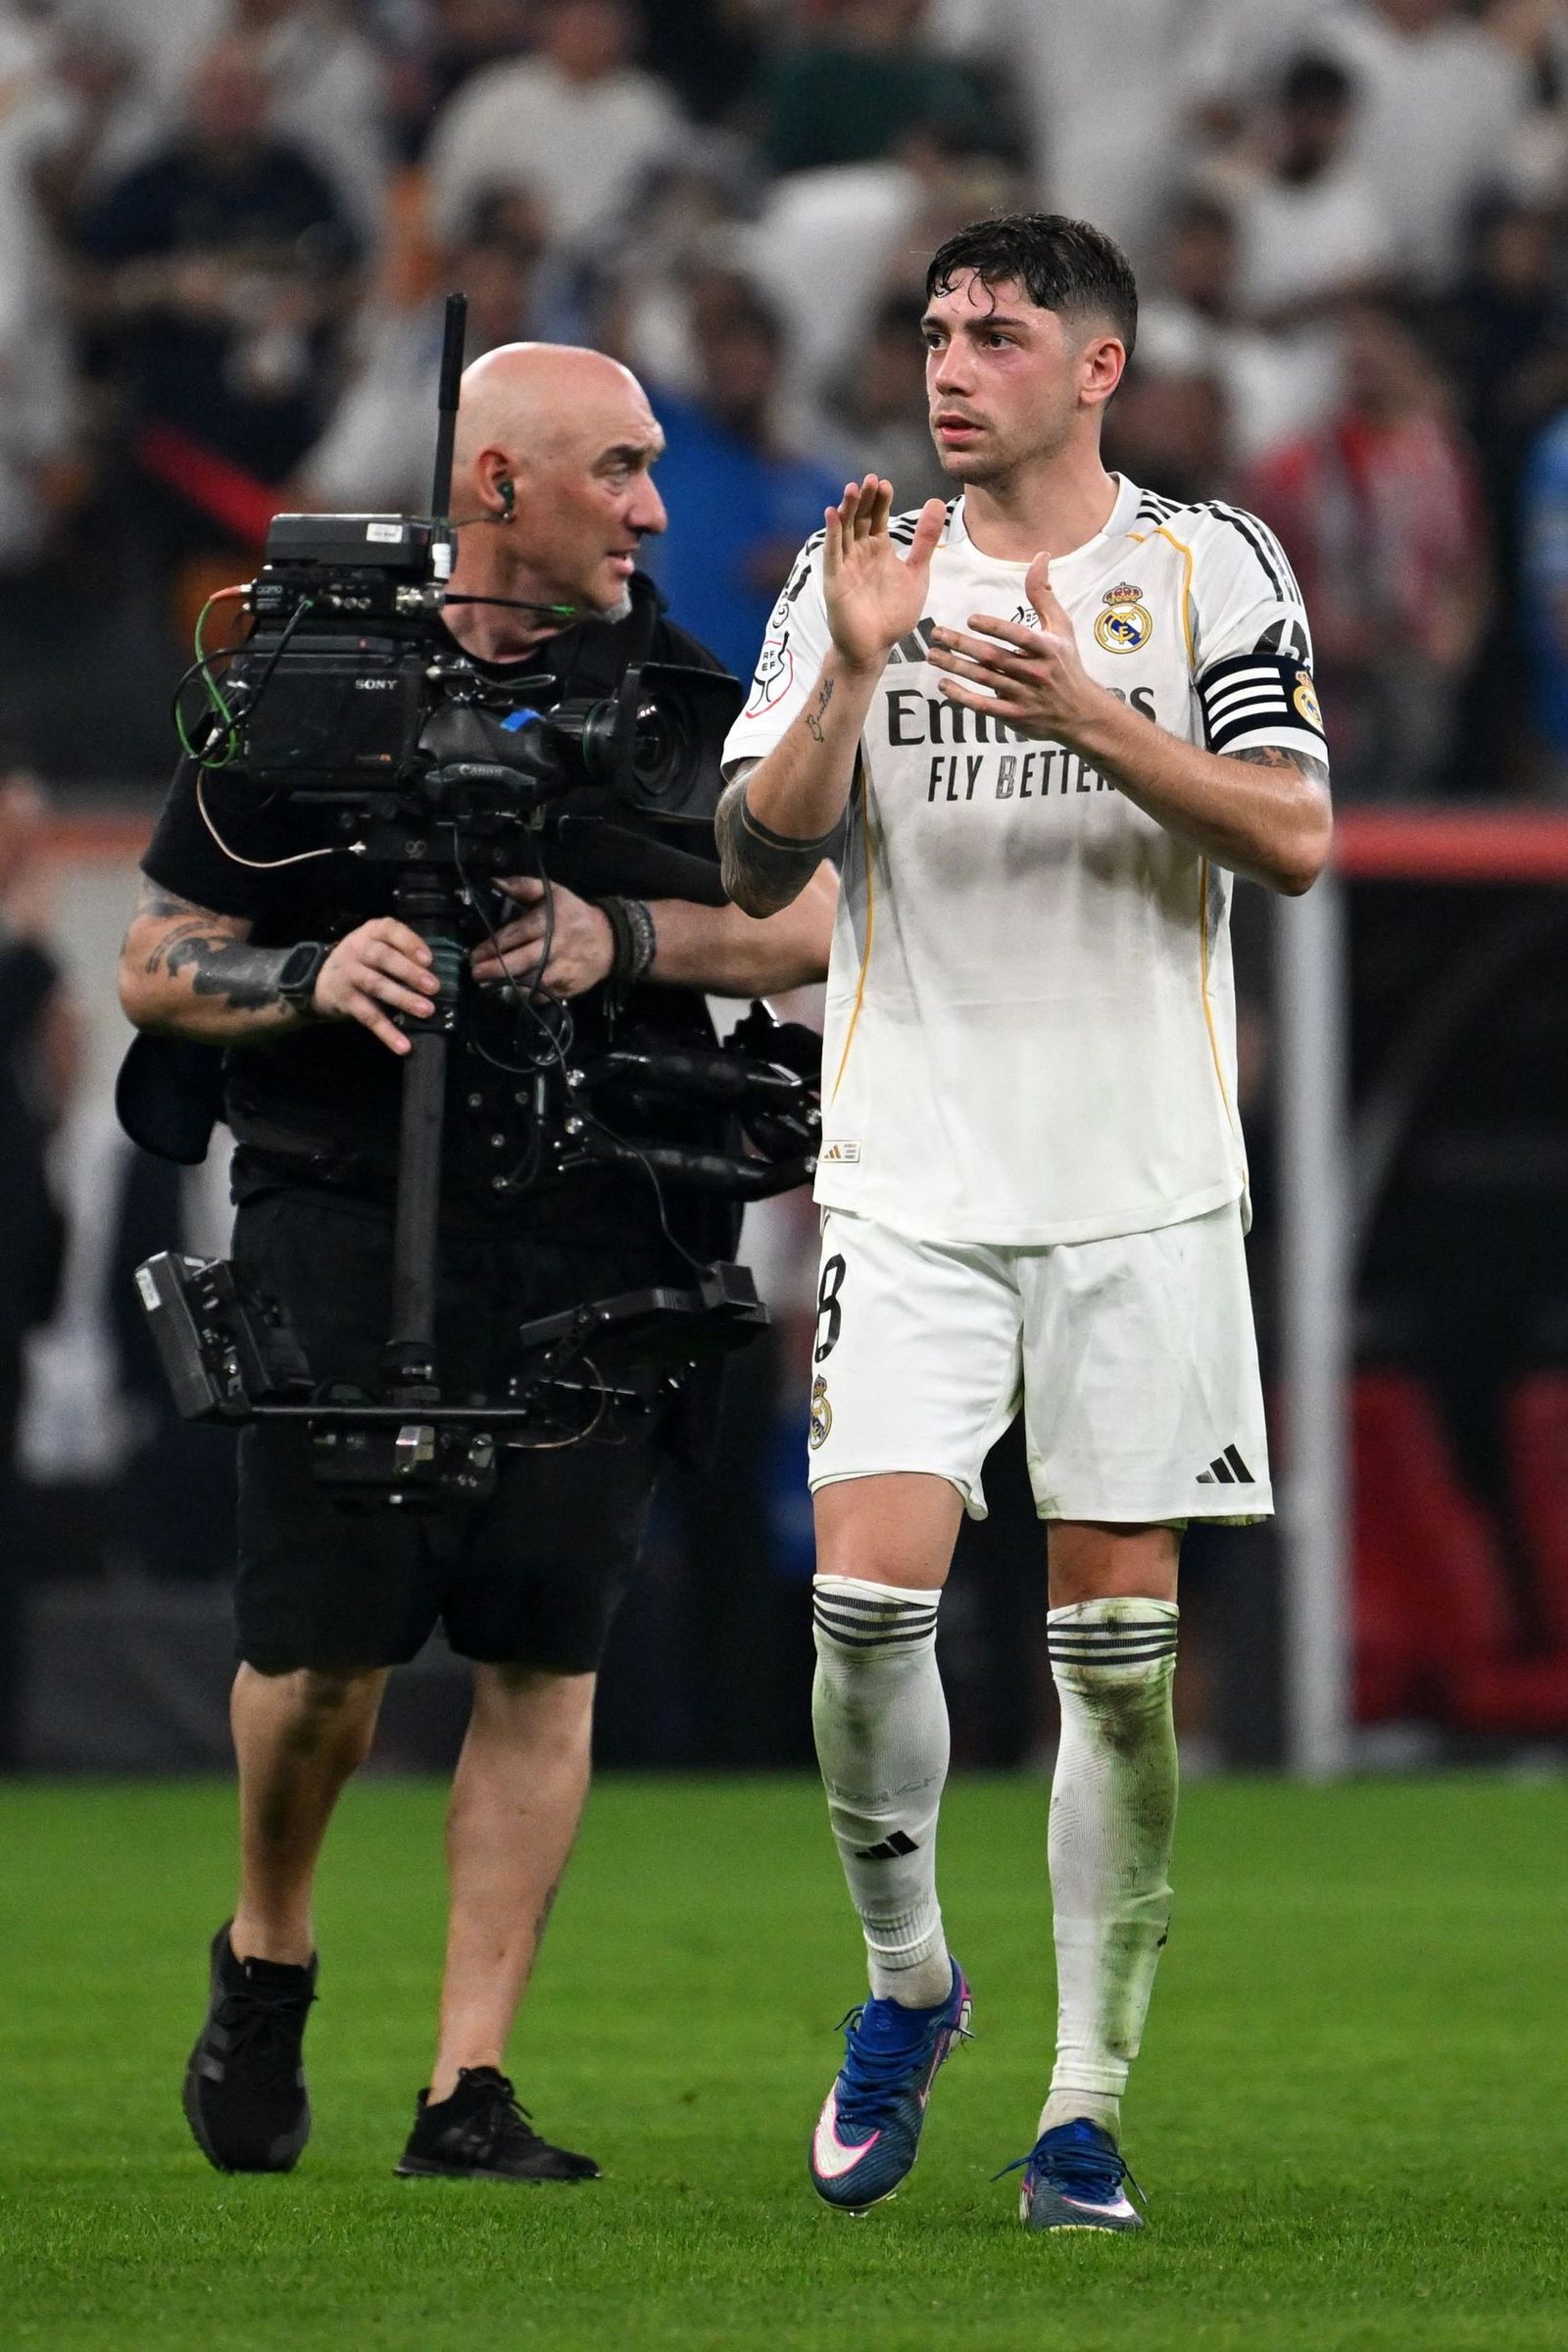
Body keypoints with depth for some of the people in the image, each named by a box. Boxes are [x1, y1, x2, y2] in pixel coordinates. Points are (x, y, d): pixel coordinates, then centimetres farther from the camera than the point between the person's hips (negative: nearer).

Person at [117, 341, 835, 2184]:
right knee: (325, 1661, -6)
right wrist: (316, 977, -15)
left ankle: (469, 2087, 2)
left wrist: (621, 940, -12)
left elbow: (809, 924, 4)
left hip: (593, 1248, 2)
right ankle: (266, 1960, 23)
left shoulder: (666, 686, 10)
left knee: (541, 1662, -3)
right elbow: (155, 967, 4)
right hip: (345, 1220, -2)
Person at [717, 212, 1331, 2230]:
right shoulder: (859, 574, 8)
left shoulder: (1207, 567, 3)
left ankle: (1088, 2103, 6)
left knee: (1118, 1642, -1)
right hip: (912, 1175, 1)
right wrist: (853, 671, -13)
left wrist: (1087, 714, -20)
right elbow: (753, 867, 2)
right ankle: (904, 1972, 11)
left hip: (1143, 1187, -1)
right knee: (870, 1589, -14)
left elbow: (1292, 837, -7)